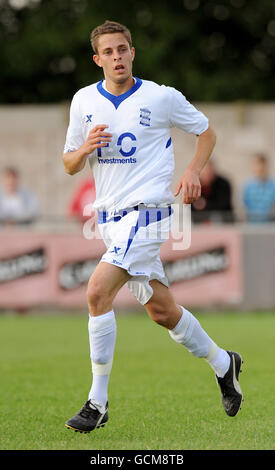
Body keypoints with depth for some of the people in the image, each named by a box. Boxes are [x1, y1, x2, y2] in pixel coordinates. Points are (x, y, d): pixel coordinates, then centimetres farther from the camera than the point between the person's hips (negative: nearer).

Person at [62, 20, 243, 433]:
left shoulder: (162, 97, -4)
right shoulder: (84, 101, 7)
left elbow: (206, 131, 10)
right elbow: (70, 165, 12)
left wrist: (193, 171, -7)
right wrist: (85, 149, -10)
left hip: (147, 210, -6)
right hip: (110, 214, 6)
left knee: (98, 291, -22)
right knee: (162, 310, 11)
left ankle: (98, 402, -16)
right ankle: (223, 363, 35)